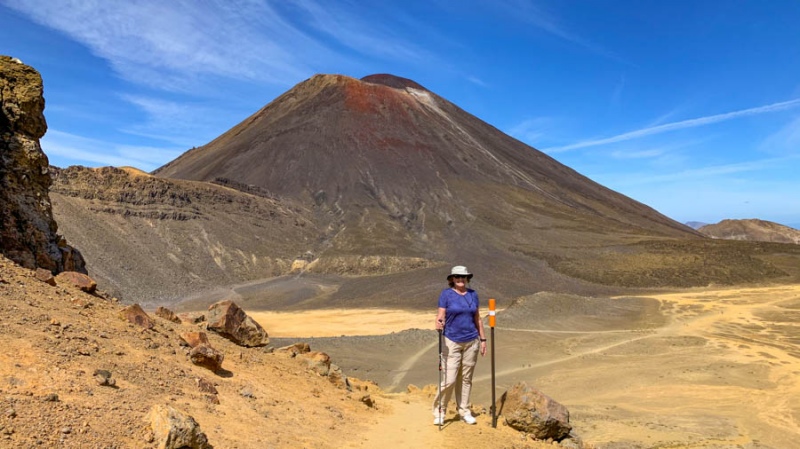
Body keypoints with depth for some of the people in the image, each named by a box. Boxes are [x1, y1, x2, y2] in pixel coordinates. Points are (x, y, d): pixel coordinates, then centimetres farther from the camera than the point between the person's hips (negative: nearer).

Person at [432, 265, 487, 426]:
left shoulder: (473, 294, 6)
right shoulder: (446, 294, -5)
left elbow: (477, 319, 11)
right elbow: (440, 317, -10)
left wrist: (483, 339, 9)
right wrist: (439, 324, -32)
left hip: (471, 341, 4)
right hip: (452, 342, -4)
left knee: (466, 378, 10)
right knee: (449, 379, -7)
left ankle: (464, 412, 21)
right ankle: (439, 411, 10)